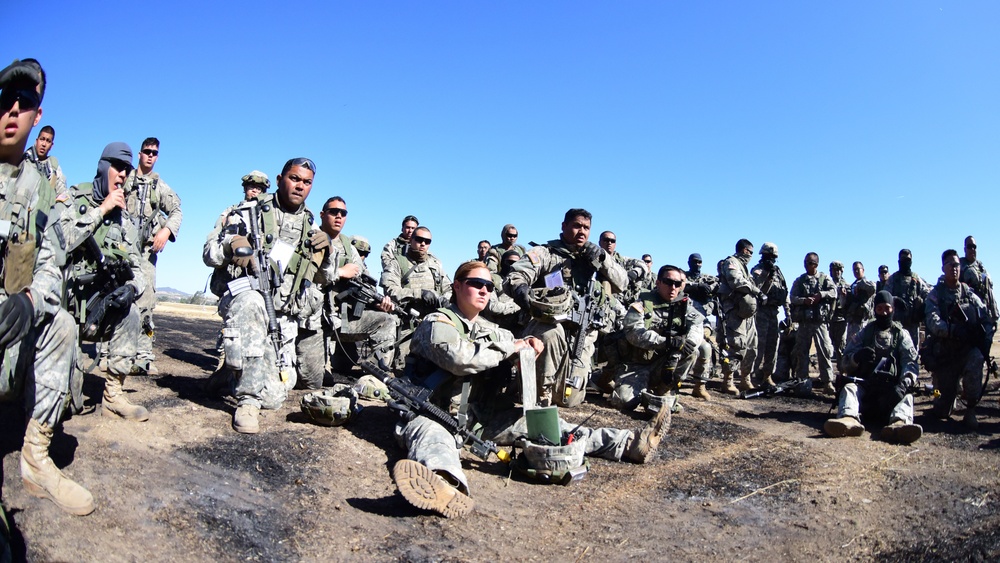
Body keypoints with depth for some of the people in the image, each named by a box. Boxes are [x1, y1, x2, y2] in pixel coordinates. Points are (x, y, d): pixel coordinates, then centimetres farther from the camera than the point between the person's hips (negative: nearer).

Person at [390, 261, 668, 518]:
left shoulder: (489, 330, 18)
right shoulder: (437, 323, -5)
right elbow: (462, 358, -25)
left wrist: (528, 343, 0)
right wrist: (510, 348, -12)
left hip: (480, 417, 7)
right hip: (431, 414, -6)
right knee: (430, 434, -40)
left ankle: (629, 443, -14)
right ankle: (445, 485, -76)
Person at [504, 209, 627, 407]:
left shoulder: (593, 257, 15)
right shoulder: (545, 253, 0)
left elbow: (622, 283, 8)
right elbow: (513, 279, -12)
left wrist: (602, 258, -6)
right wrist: (523, 291, -36)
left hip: (581, 334, 4)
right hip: (548, 326, -3)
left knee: (569, 399, -3)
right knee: (552, 334, -41)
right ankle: (543, 391, -20)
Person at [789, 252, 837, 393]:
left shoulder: (825, 278, 9)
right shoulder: (799, 280, 13)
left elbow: (834, 292, -5)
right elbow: (793, 298, 2)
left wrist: (820, 294, -19)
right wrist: (804, 300, -16)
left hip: (820, 320, -2)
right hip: (803, 320, 3)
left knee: (825, 351, -8)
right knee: (801, 351, 5)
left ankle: (827, 382, -5)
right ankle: (801, 380, 13)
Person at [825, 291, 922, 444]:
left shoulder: (901, 334, 16)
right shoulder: (864, 333, 19)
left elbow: (910, 362, -2)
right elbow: (845, 364, 10)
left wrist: (904, 382, -24)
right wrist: (856, 357, -16)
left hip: (891, 387, 0)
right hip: (864, 385, 1)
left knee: (906, 396, -29)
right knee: (849, 388, -28)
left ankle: (899, 423, -61)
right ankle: (850, 420, -59)